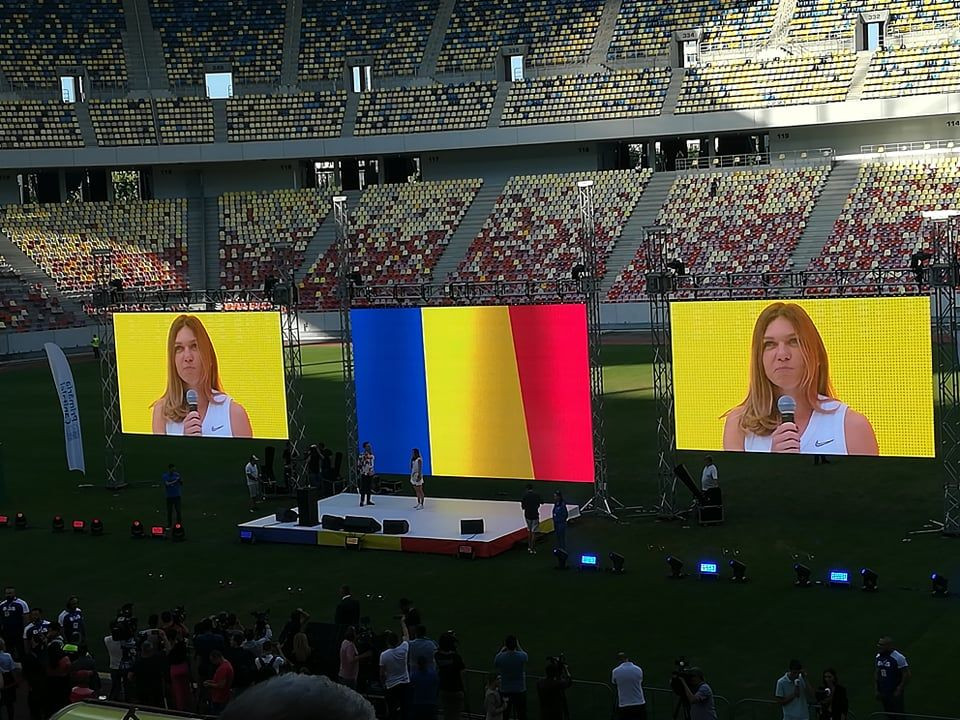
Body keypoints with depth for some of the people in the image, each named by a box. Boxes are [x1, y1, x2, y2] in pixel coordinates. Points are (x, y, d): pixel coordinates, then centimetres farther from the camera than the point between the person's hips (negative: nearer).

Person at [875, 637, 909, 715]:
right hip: (883, 693, 6)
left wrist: (899, 690, -15)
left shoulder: (898, 657, -18)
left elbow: (907, 675, -14)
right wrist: (877, 690, 10)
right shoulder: (879, 656, 2)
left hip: (895, 693, -6)